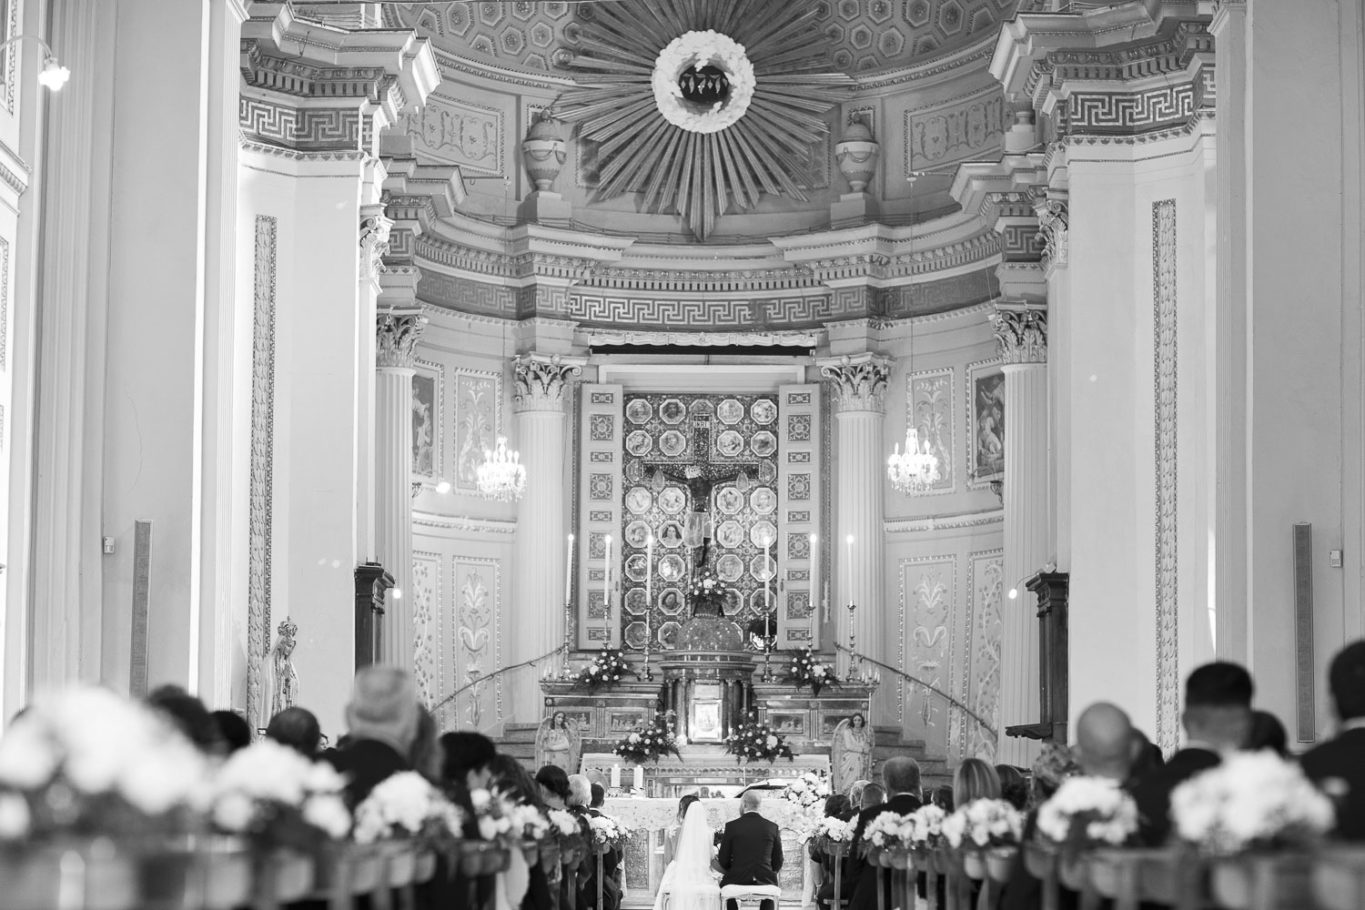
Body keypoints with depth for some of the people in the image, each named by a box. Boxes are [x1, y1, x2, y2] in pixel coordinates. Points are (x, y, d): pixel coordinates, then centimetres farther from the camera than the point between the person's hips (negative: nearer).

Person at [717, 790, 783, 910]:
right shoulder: (772, 827, 0)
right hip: (764, 882, 1)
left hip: (737, 882, -1)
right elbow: (777, 864, 3)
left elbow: (723, 861, 0)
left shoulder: (732, 826, -5)